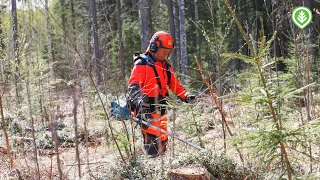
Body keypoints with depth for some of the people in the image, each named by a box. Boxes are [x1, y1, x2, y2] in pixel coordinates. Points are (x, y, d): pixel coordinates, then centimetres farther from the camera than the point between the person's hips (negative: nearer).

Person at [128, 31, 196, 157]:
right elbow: (133, 84, -20)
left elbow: (175, 85, 18)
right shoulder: (142, 64, -8)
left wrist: (186, 96, 1)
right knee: (152, 140, -18)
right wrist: (139, 99, -39)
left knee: (163, 141, 12)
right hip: (146, 109, -8)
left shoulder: (166, 67, 17)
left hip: (161, 109, 8)